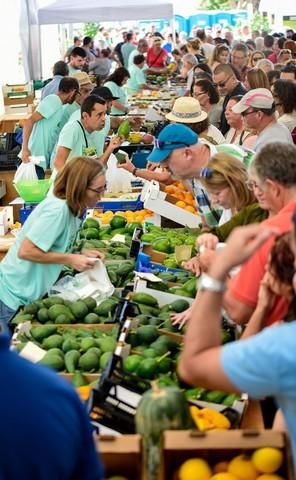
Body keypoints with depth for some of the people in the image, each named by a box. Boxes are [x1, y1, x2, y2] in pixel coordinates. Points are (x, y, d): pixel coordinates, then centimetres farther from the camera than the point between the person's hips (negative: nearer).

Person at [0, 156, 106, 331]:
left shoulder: (70, 207, 0)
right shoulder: (57, 209, -26)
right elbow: (25, 251, -27)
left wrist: (80, 255, -4)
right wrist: (70, 259, -22)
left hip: (31, 293, 8)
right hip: (15, 296, -8)